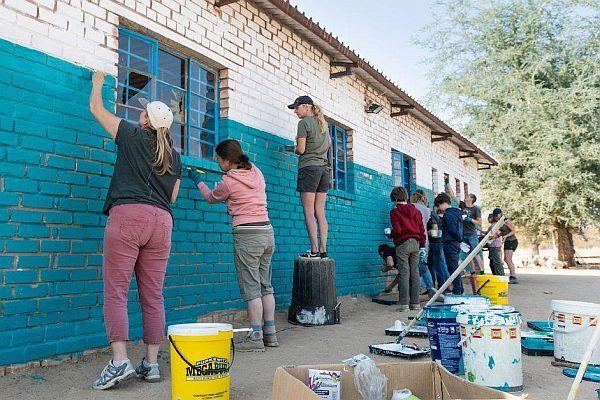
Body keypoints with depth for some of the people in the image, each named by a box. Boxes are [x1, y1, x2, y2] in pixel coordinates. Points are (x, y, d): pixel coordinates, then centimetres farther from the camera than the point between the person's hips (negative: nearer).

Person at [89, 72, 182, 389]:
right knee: (153, 296, 6)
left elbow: (96, 108, 22)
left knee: (115, 292, -3)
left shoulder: (132, 134, 9)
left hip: (127, 214, -4)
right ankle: (151, 363, 9)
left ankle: (119, 360, -11)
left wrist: (97, 83, 40)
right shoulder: (175, 156, 19)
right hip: (161, 221, 5)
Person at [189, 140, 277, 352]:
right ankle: (270, 333, 17)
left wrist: (198, 180, 29)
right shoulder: (256, 171, 10)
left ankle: (256, 338, 2)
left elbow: (211, 197, 13)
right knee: (265, 286, 12)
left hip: (247, 235, -7)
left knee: (251, 288, -2)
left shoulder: (228, 182, -8)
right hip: (267, 231, 7)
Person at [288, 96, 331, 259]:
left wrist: (295, 148, 9)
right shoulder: (323, 123, 17)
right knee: (320, 212, 5)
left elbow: (301, 149, -11)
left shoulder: (304, 122, -5)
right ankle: (323, 250, 3)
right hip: (324, 167, 7)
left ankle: (314, 250, -8)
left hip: (309, 167, -7)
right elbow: (329, 143, 32)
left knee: (309, 212, -6)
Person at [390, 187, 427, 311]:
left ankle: (404, 303, -3)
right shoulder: (416, 211, 13)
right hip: (415, 243, 5)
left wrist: (390, 234, 7)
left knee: (404, 274, -3)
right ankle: (415, 303, 11)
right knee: (415, 273, 7)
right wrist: (422, 247, 15)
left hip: (402, 244, -5)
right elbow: (422, 230, 11)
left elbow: (397, 229, -15)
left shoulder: (395, 212, -4)